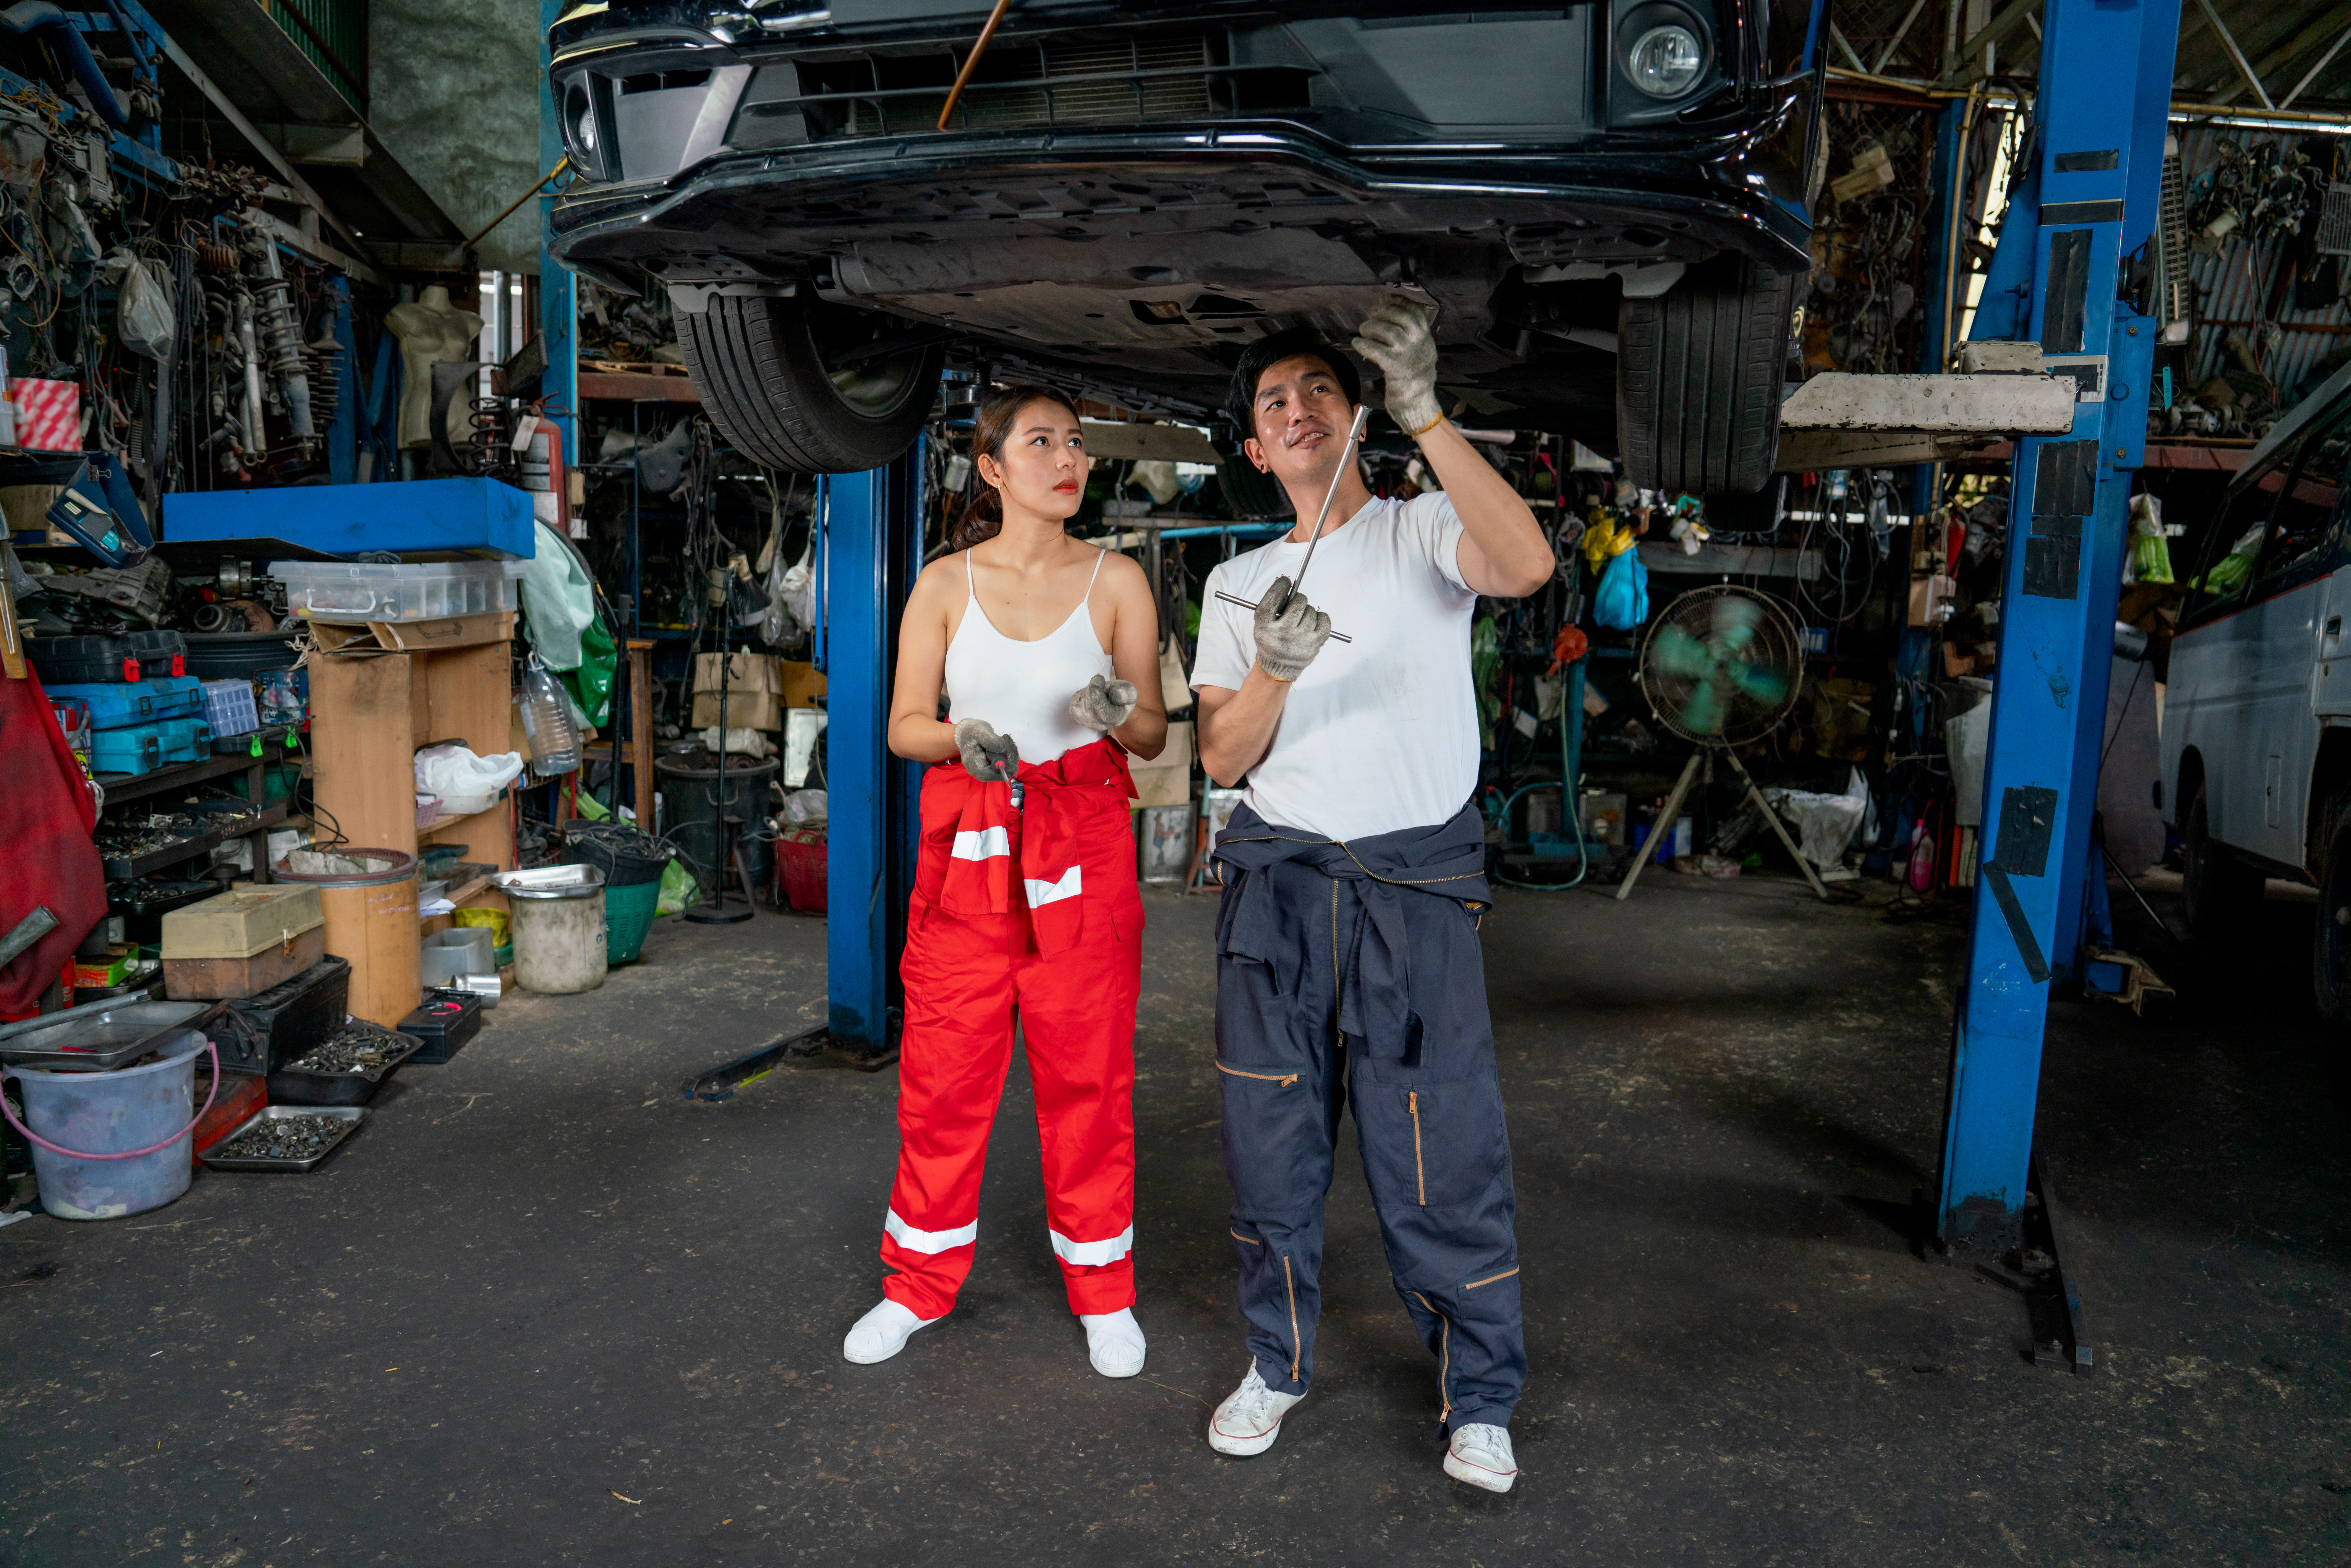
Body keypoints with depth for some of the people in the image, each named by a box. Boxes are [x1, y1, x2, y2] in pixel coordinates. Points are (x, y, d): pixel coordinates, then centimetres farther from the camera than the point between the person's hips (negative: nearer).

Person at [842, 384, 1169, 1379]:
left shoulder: (1116, 581, 3)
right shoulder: (946, 584, 4)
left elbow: (1155, 736, 2)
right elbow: (904, 725, 4)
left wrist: (1121, 711, -20)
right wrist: (963, 738, -17)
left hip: (1083, 849, 0)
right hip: (968, 847, 1)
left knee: (1089, 1073, 5)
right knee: (943, 1071, 5)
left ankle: (1103, 1294, 23)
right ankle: (921, 1285, 25)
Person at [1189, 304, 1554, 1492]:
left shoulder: (1424, 532, 4)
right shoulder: (1236, 583, 13)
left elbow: (1528, 564, -21)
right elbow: (1222, 760, 4)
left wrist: (1425, 415, -23)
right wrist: (1273, 671, -16)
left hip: (1416, 881, -3)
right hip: (1277, 881, 3)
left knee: (1443, 1148, -1)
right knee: (1271, 1140, 9)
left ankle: (1479, 1402, 16)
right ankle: (1278, 1362, 29)